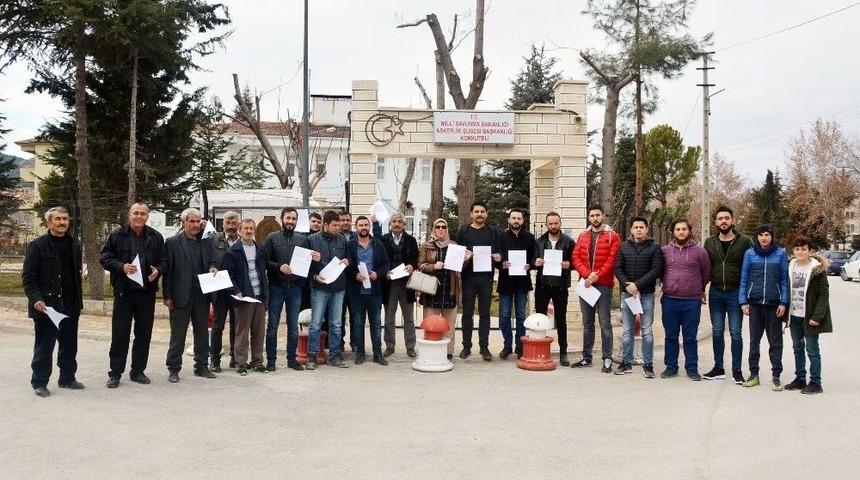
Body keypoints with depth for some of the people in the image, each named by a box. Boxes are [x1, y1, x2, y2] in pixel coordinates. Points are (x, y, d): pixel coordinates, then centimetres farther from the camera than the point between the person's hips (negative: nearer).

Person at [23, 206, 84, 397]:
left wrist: (78, 301, 10)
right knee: (44, 346, 3)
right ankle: (39, 382, 14)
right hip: (46, 305, -5)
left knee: (69, 345, 12)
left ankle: (67, 378, 24)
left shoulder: (74, 245, 11)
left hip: (70, 305, 5)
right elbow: (28, 276, -7)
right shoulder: (37, 245, -5)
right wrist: (35, 298, -19)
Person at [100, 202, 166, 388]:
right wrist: (121, 267, -15)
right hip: (123, 292, -2)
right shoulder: (117, 235, 0)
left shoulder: (155, 237, 7)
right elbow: (104, 257, 1)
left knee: (144, 334, 8)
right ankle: (115, 373, 10)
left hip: (147, 292, 3)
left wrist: (157, 270, -9)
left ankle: (138, 371, 19)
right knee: (120, 334, 1)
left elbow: (163, 260, 12)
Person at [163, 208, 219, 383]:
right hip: (181, 295, -4)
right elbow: (167, 270, -5)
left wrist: (213, 268, -10)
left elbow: (212, 261, 16)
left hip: (202, 294, 5)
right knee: (178, 334, 3)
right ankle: (173, 369, 11)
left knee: (202, 332, 11)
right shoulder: (173, 242, -3)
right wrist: (167, 296, -9)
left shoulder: (206, 241, 10)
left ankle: (201, 366, 22)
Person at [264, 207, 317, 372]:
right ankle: (271, 359, 12)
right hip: (276, 288, -2)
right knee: (272, 325, 4)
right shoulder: (272, 238, 0)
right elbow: (265, 261, -5)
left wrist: (315, 259, -11)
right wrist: (278, 266, -21)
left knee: (293, 326, 9)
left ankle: (292, 358, 19)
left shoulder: (302, 239, 8)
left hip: (296, 288, 2)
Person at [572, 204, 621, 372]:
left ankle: (607, 359, 2)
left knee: (605, 323, -2)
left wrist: (596, 276, -17)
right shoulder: (583, 236, 11)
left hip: (604, 284, -4)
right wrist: (587, 274, -11)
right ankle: (586, 357, 19)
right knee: (587, 323, 11)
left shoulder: (613, 237, -1)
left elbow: (612, 260, -10)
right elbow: (576, 257, 3)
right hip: (585, 284, 5)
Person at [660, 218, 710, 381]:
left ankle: (692, 368, 15)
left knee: (690, 337, 5)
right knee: (671, 336, 9)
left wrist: (700, 289, 15)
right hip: (669, 300, 2)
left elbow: (706, 273, 9)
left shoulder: (699, 251, -1)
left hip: (692, 302, -2)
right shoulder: (665, 251, 4)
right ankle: (671, 367, 19)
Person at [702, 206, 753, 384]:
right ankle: (718, 368, 19)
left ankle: (736, 370, 12)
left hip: (735, 294, -3)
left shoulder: (745, 241, -4)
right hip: (715, 293, 3)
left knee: (735, 333, 3)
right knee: (717, 332, 10)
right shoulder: (710, 242, 7)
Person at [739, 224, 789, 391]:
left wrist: (783, 303, -6)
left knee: (775, 342, 5)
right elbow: (744, 279, 4)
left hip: (774, 304, -1)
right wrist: (743, 301, -2)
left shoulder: (780, 253, 0)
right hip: (755, 303, 1)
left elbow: (784, 280, 0)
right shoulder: (750, 253, 3)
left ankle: (776, 377, 12)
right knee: (754, 341, 8)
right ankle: (754, 374, 17)